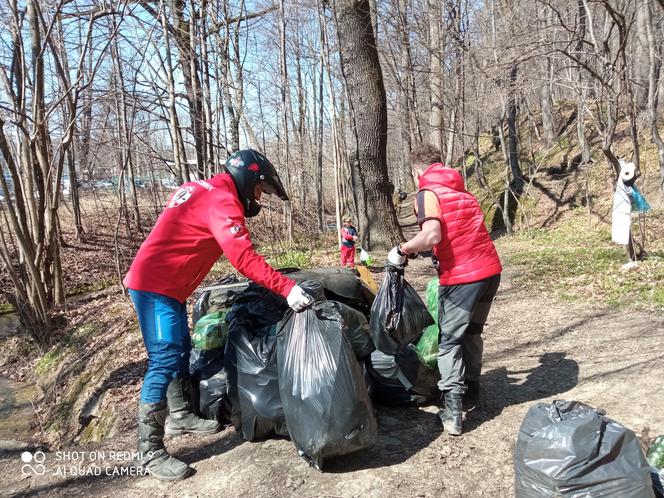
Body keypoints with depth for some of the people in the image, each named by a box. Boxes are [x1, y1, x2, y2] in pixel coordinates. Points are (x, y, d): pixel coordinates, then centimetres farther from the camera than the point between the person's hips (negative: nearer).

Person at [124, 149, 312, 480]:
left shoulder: (200, 189, 14)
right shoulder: (222, 201, -18)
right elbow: (244, 257, -28)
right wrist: (287, 288, -31)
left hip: (163, 284, 11)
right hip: (155, 286, -11)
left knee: (181, 350, 18)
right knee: (166, 359, -11)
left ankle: (179, 416, 34)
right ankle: (150, 451, -5)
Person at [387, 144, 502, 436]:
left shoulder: (427, 193, -6)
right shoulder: (461, 191, 17)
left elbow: (432, 236, -23)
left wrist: (403, 250, -7)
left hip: (461, 276, -7)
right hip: (490, 269, 7)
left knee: (450, 341, 4)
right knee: (472, 333, 23)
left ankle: (453, 412, 1)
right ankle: (472, 389, 35)